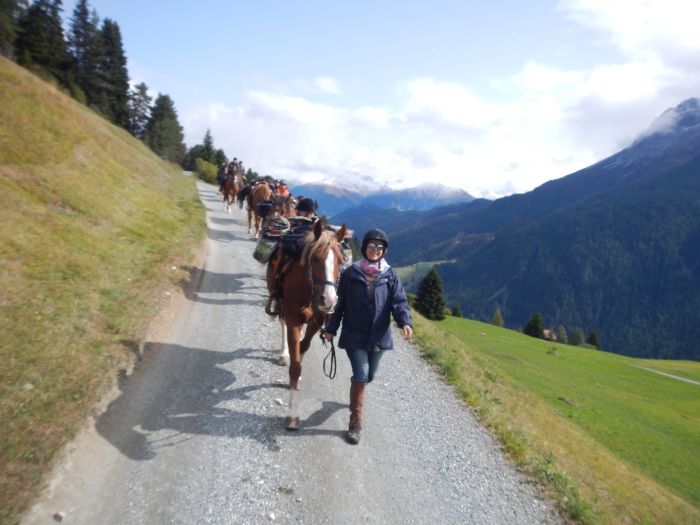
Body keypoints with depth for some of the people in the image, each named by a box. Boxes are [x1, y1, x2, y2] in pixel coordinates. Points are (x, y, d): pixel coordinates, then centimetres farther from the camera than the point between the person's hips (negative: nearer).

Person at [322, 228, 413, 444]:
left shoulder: (390, 276, -1)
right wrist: (331, 328, 2)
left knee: (369, 376, 17)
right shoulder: (351, 273, -4)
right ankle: (355, 421, 5)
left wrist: (405, 322, -28)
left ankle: (355, 396, 50)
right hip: (354, 335, -3)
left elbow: (399, 301, -10)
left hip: (378, 336, 3)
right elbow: (340, 303, 1)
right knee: (361, 375, -9)